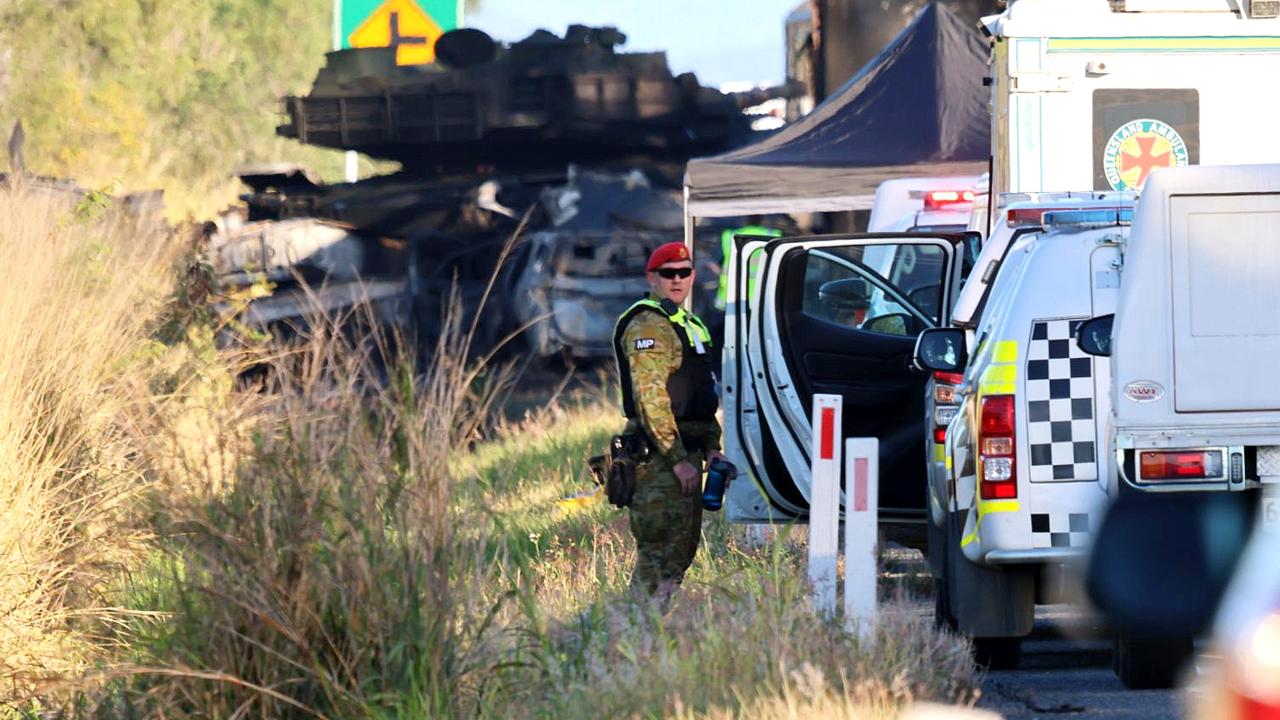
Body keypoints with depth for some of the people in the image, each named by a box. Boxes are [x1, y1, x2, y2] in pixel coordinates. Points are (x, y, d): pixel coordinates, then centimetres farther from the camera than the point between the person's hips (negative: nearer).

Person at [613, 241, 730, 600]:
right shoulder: (648, 325, -12)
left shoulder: (688, 324, 20)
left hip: (684, 450, 10)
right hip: (659, 453, -10)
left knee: (684, 547, 12)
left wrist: (711, 447, 14)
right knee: (661, 548, -13)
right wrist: (677, 459, -23)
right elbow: (650, 398, -19)